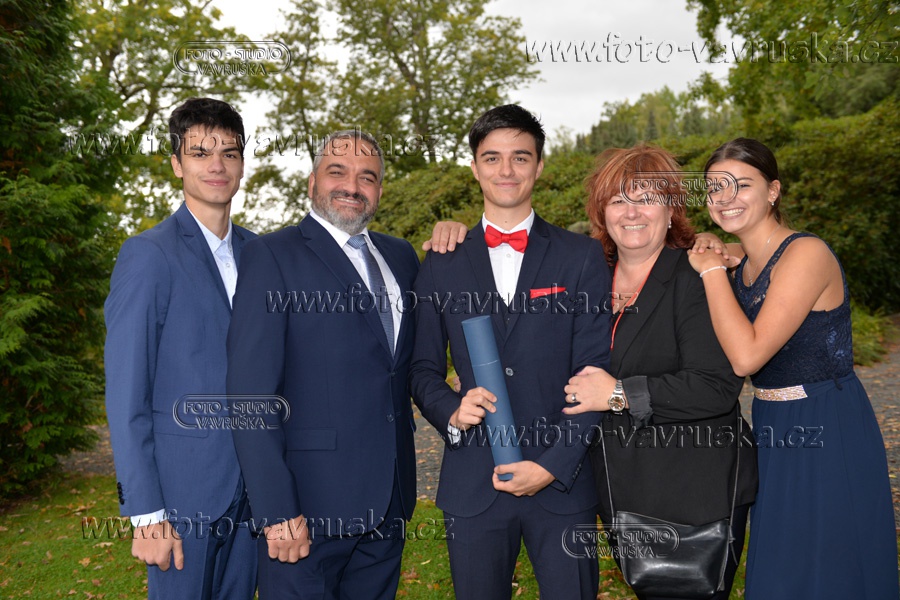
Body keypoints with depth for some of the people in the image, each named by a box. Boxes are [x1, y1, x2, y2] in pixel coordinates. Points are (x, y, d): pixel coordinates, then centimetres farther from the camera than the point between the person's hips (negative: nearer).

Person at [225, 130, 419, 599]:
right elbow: (251, 393, -14)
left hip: (388, 504, 6)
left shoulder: (400, 256, 12)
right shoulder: (272, 255, -7)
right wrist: (276, 512, -18)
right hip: (307, 506, -6)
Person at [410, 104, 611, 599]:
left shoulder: (581, 256, 2)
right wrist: (451, 412, -11)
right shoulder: (442, 264, 7)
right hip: (472, 482, 1)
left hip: (563, 479, -1)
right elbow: (423, 367, 10)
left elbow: (595, 372, -2)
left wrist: (553, 465, -10)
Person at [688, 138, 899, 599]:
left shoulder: (806, 253, -19)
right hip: (775, 436, 8)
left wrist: (712, 270, -19)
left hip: (828, 436, -8)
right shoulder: (741, 265, 5)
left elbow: (747, 356, -27)